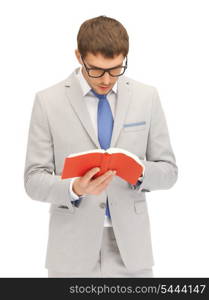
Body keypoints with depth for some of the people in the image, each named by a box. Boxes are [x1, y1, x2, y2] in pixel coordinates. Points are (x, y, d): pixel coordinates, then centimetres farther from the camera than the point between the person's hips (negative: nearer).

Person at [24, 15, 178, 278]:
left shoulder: (147, 97, 2)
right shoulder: (48, 101, -3)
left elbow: (168, 170, 5)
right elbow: (34, 179, -3)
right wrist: (75, 189, -23)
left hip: (130, 247, 2)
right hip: (73, 251, -1)